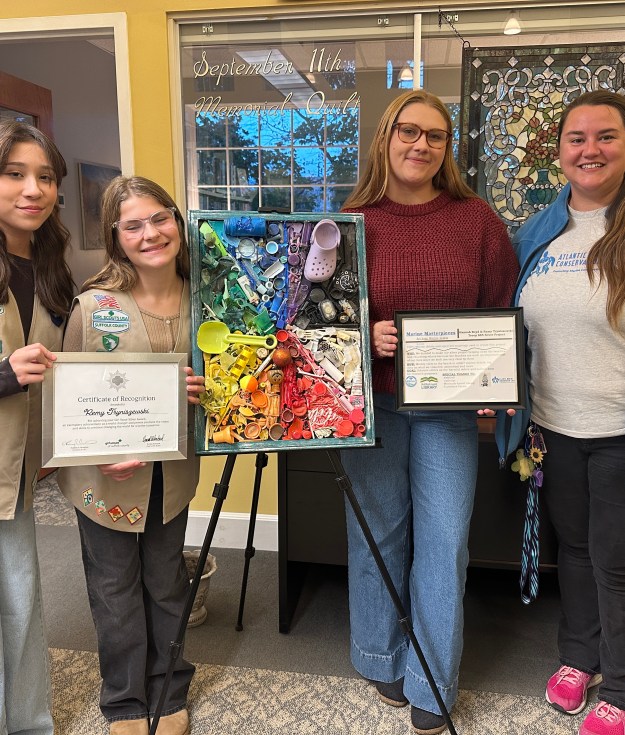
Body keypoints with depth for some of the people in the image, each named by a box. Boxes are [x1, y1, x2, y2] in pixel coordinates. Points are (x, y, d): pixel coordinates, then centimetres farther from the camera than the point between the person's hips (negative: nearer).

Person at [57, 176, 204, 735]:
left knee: (167, 583, 19)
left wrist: (203, 392, -14)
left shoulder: (200, 300, -3)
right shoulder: (94, 304, -14)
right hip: (108, 476, -2)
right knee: (116, 588, 14)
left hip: (173, 472, 3)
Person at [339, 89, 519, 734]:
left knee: (444, 541, 4)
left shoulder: (476, 219, 2)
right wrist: (363, 336, -16)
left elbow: (504, 312, 5)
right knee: (378, 533, 11)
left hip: (450, 404, 1)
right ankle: (382, 661, 34)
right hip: (371, 401, 0)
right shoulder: (352, 222, 0)